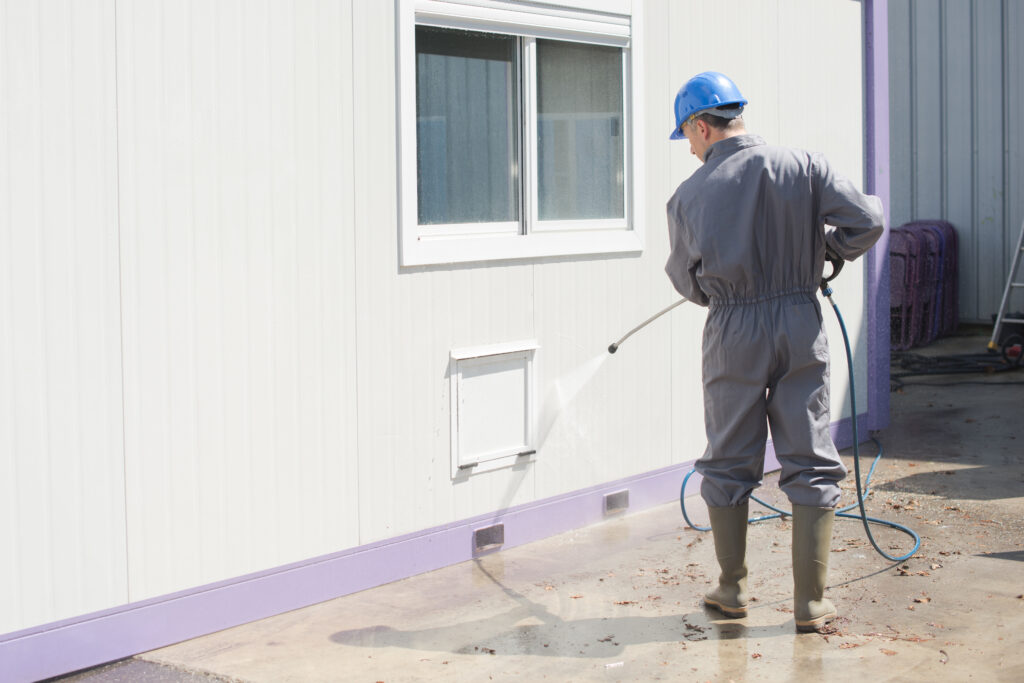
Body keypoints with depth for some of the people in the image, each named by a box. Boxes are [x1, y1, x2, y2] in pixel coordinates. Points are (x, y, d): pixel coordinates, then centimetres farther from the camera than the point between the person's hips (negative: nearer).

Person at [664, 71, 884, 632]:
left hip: (732, 332, 0)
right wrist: (827, 246, 11)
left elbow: (686, 280, 7)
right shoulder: (804, 167, -4)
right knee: (810, 463, 6)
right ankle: (811, 602, 7)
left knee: (729, 462, 13)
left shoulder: (689, 195, -4)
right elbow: (866, 222, -9)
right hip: (801, 323, 1)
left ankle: (731, 589, 23)